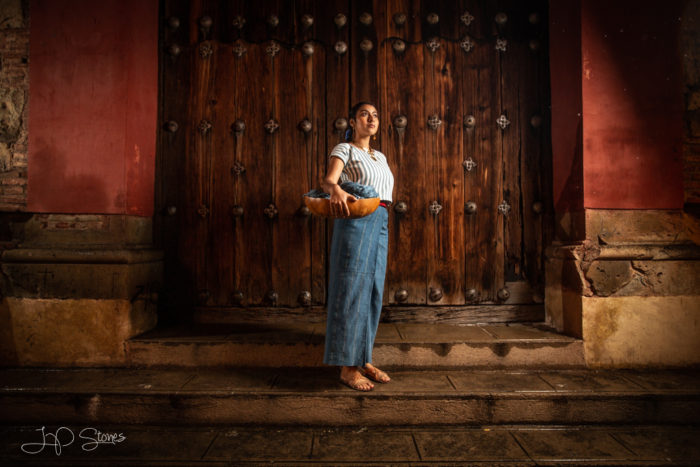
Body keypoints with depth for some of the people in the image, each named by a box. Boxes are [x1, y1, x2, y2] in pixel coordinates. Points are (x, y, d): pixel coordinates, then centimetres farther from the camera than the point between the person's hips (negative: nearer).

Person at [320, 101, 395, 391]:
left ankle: (364, 360, 19)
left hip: (380, 225, 8)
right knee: (352, 289, -7)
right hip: (356, 222, -7)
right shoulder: (344, 149, 0)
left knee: (372, 291, 8)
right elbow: (327, 180, -17)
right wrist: (336, 190, -40)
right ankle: (347, 368, 0)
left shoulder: (380, 157, 23)